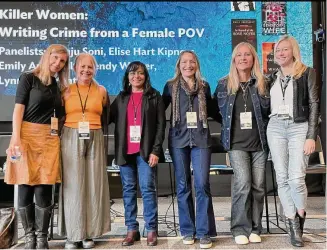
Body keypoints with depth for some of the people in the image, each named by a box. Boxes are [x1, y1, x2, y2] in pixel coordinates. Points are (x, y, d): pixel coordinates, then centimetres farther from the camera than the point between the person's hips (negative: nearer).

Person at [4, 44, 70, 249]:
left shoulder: (58, 86, 17)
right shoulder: (29, 78, 2)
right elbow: (19, 109, -4)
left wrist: (58, 136, 6)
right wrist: (16, 138, -14)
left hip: (50, 139, 4)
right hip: (28, 136, -3)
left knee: (44, 189, 0)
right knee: (26, 188, 1)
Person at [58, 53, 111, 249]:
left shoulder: (101, 91, 10)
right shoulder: (66, 90, 8)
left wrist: (102, 141, 10)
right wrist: (63, 139, -1)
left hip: (95, 140, 1)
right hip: (71, 140, -1)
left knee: (94, 185, 0)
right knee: (73, 185, -2)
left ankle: (90, 233, 10)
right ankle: (73, 234, 7)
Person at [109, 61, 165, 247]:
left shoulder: (154, 96, 5)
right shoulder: (121, 98, 15)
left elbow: (161, 124, 0)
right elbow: (108, 118, 11)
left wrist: (156, 150, -9)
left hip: (146, 150, -3)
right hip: (126, 151, 3)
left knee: (148, 188, -3)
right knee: (129, 189, 6)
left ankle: (152, 229, 6)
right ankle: (132, 229, 14)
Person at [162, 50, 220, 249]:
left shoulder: (204, 86, 11)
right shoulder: (171, 86, 7)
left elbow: (212, 111, 19)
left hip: (201, 139, 0)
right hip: (179, 139, 0)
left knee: (202, 185, -6)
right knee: (183, 186, 4)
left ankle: (204, 232, 3)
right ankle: (188, 230, 15)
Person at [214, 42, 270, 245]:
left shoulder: (261, 84, 6)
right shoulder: (224, 84, 5)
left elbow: (269, 111, 11)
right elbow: (219, 111, 13)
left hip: (259, 143, 2)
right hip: (237, 144, -2)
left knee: (258, 186, 4)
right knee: (243, 184, -12)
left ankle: (255, 228, 16)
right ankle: (241, 229, 2)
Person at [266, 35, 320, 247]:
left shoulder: (307, 73, 2)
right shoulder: (273, 77, 15)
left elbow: (314, 105, -4)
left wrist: (311, 136, -11)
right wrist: (265, 132, 7)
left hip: (299, 127, -4)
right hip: (275, 128, 4)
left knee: (296, 177, -12)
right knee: (282, 178, 2)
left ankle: (300, 218, 13)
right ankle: (293, 224, 13)